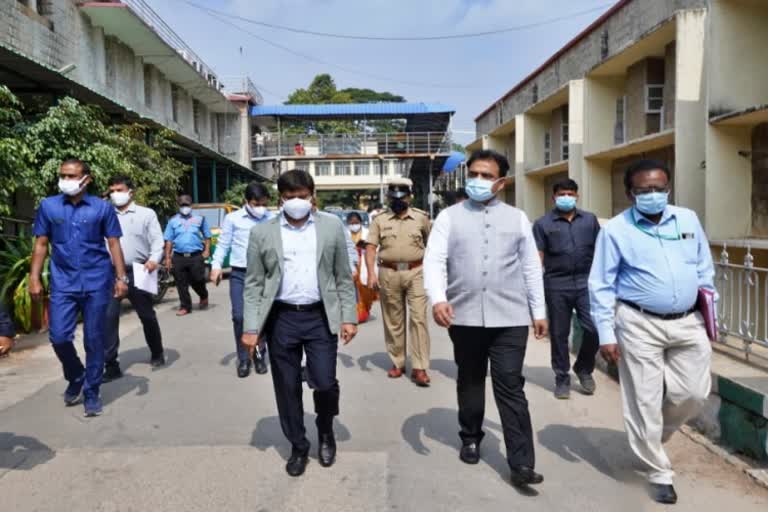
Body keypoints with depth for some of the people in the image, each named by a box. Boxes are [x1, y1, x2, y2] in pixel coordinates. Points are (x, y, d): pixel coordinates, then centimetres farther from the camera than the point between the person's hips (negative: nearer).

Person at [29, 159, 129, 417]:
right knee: (59, 336, -1)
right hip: (63, 283, 2)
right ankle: (75, 377, 28)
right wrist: (34, 278, 1)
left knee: (94, 339, 4)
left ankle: (91, 392, 18)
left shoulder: (102, 207, 0)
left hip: (96, 282, -1)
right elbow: (41, 244, 8)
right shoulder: (48, 206, 5)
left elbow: (114, 244, 2)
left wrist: (121, 277, -4)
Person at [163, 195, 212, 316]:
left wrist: (207, 250, -3)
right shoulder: (173, 220, 11)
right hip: (178, 256, 2)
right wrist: (167, 257, 3)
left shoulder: (200, 218, 9)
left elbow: (207, 236, 11)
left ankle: (204, 297, 28)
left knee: (197, 280, -3)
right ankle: (185, 306, 15)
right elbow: (169, 240, 9)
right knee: (181, 283, 3)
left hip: (196, 256, -2)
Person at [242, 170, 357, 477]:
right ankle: (298, 447, 28)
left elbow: (344, 277, 5)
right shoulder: (262, 233, 3)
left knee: (325, 383, 0)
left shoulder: (332, 227, 4)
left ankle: (325, 433, 31)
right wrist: (251, 328, -3)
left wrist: (349, 317, 0)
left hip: (321, 318, 0)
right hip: (281, 319, 1)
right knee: (287, 388, 8)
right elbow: (253, 284, 3)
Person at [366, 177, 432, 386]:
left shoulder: (421, 218, 4)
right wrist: (371, 273, -14)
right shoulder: (380, 220, 4)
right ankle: (397, 362, 22)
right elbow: (370, 248, -1)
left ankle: (419, 368, -3)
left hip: (416, 272, -1)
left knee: (418, 318, -7)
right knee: (393, 321, 9)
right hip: (389, 274, 1)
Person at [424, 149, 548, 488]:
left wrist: (539, 312, 10)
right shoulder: (450, 217, 4)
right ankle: (471, 438, 36)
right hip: (464, 316, 1)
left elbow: (531, 267, 11)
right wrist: (438, 299, -22)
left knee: (510, 386, -1)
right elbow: (434, 261, -6)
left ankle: (521, 464, 4)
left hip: (510, 317, 0)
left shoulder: (517, 218, 9)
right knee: (469, 382, 16)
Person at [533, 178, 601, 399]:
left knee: (594, 329, -3)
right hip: (556, 285, -1)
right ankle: (562, 378, 21)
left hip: (586, 282, 2)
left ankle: (584, 368, 23)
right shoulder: (543, 223, 1)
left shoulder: (590, 220, 10)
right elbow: (537, 257, -3)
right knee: (559, 334, 7)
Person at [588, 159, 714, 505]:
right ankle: (660, 473, 21)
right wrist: (606, 334, -9)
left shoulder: (688, 219, 7)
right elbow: (601, 286, -6)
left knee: (694, 393, 9)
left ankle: (651, 439, 37)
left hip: (688, 323, 5)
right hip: (640, 325, -4)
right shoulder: (616, 230, -7)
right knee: (645, 401, 3)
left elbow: (704, 268, 16)